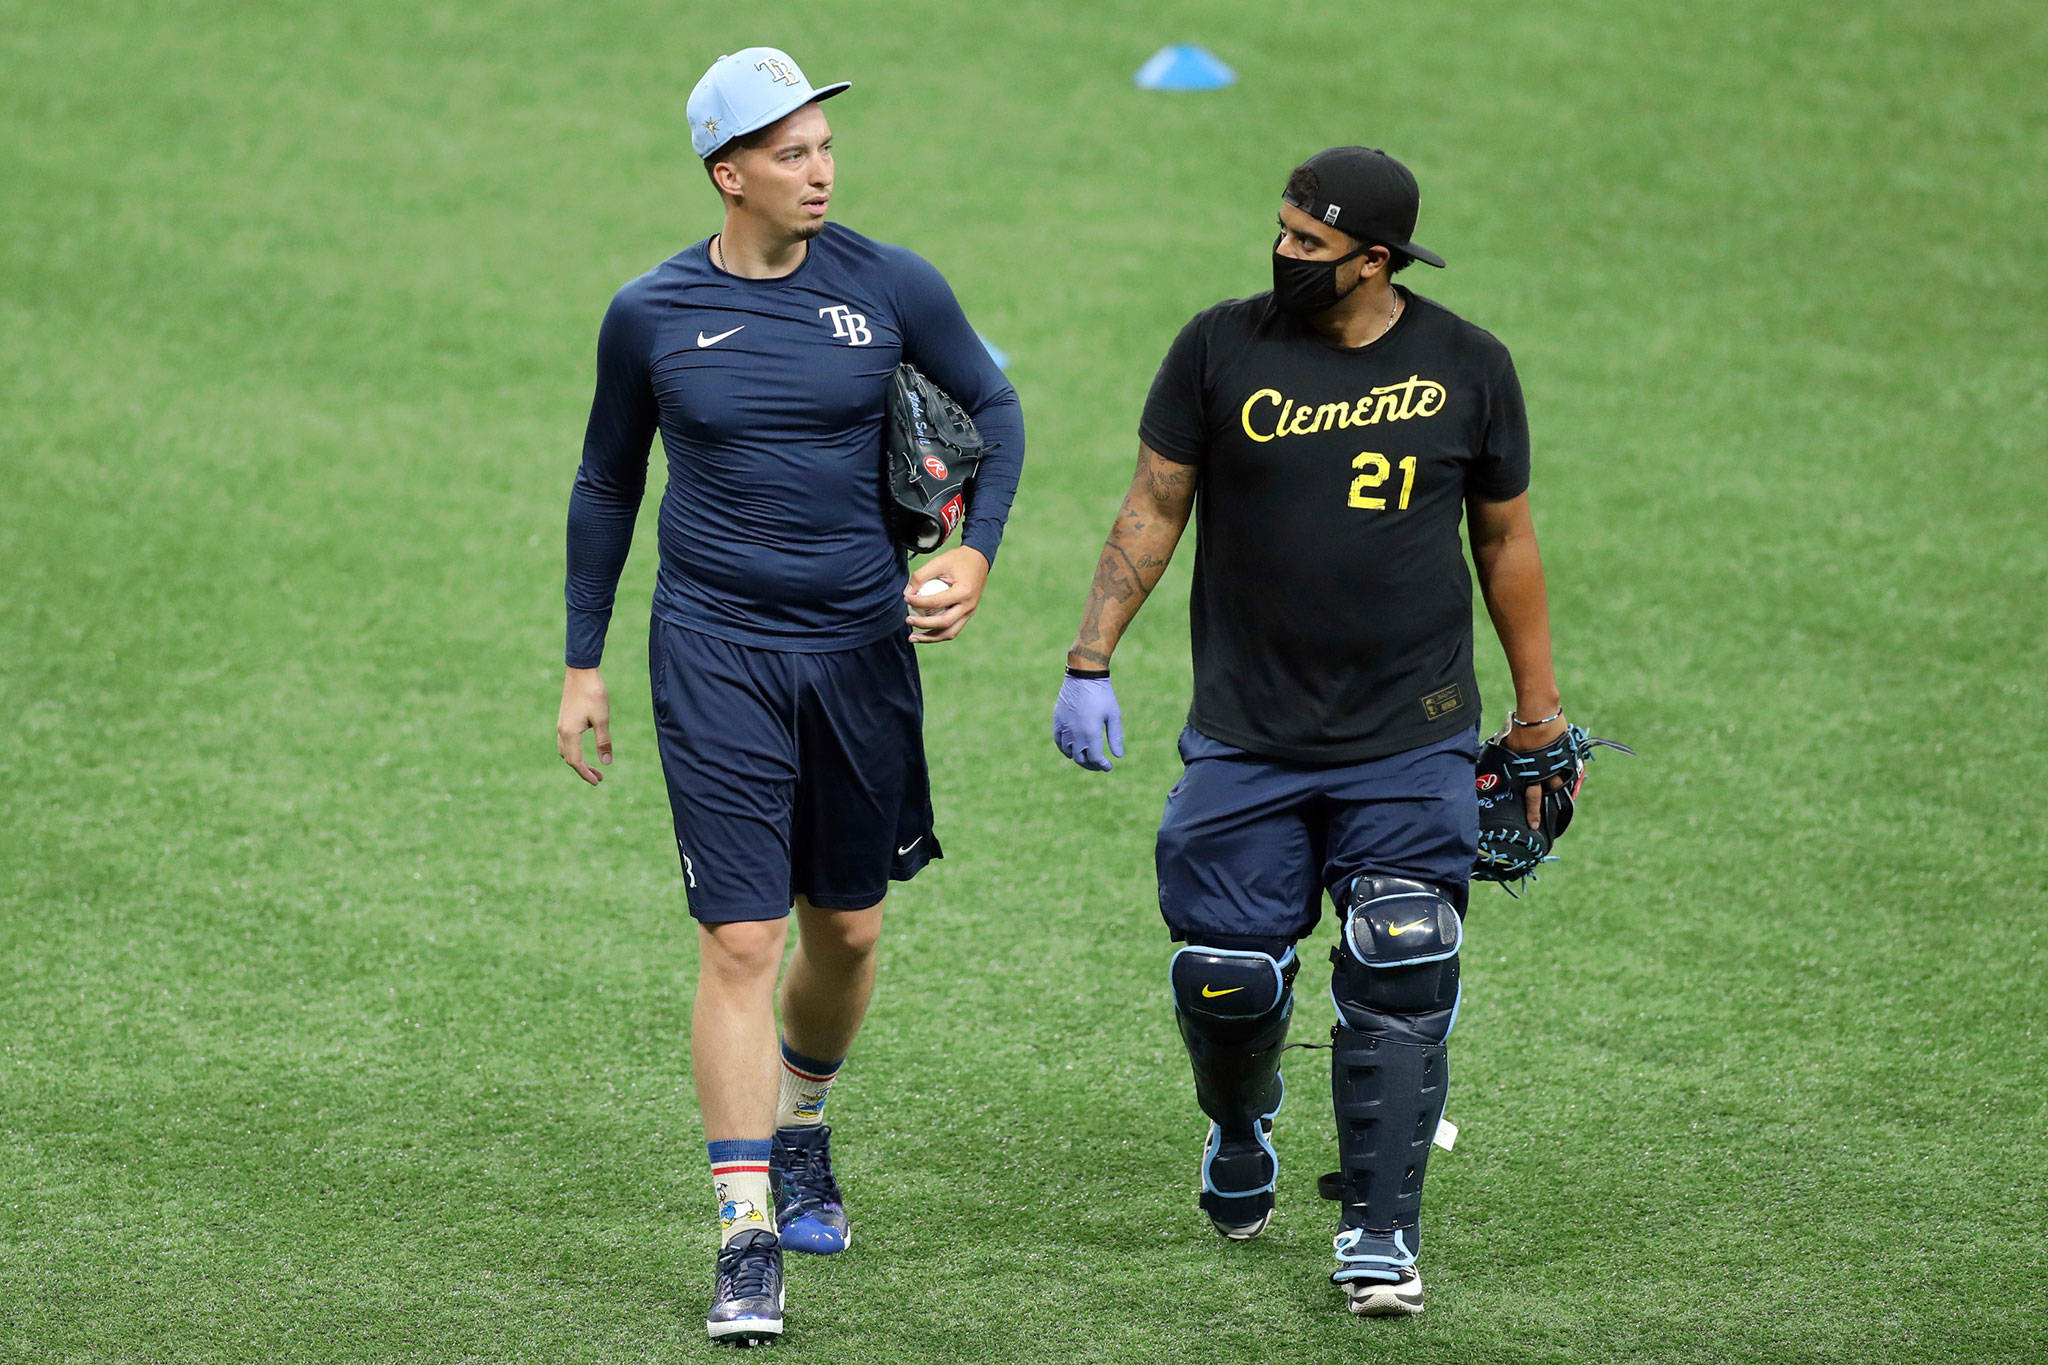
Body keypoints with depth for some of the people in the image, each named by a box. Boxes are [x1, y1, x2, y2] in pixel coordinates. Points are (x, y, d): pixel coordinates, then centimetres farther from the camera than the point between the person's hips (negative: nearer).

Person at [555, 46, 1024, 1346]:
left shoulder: (890, 287, -3)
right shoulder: (652, 316, -3)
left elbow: (993, 407, 11)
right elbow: (606, 487, 11)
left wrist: (976, 553, -5)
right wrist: (584, 665, 11)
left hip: (862, 649, 2)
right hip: (715, 655, -2)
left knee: (846, 932, 14)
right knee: (741, 942, -9)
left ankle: (800, 1141, 42)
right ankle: (748, 1241, -7)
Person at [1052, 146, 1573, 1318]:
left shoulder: (1468, 367, 1)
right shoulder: (1223, 349, -1)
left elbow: (1506, 540, 12)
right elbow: (1152, 512, 5)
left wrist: (1540, 713, 14)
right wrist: (1091, 662, -3)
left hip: (1412, 743, 0)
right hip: (1246, 738, 1)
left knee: (1398, 994, -8)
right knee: (1228, 978, 1)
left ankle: (1381, 1233, 1)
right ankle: (1241, 1130, 35)